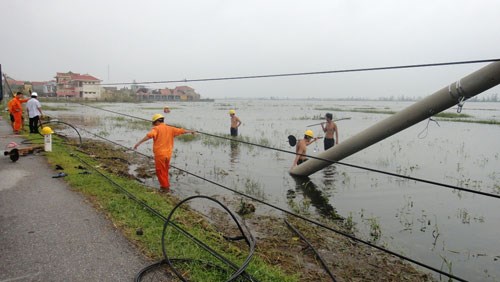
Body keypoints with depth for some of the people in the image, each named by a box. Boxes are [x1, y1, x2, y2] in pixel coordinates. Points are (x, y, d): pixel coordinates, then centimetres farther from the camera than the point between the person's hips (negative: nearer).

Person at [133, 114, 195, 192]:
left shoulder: (156, 129, -8)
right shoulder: (170, 129, 8)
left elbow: (149, 135, -25)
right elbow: (181, 131, 17)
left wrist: (139, 143, -29)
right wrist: (190, 131, 33)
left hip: (160, 154, -6)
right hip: (168, 154, 6)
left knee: (160, 171, 8)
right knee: (165, 171, 22)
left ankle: (165, 187, 12)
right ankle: (165, 185, 32)